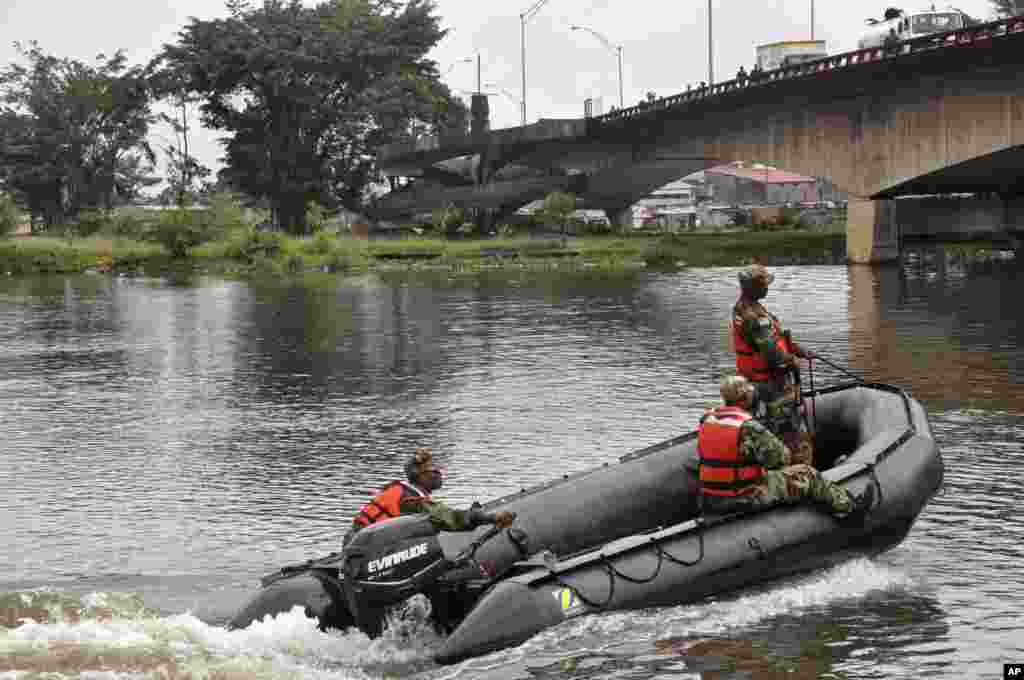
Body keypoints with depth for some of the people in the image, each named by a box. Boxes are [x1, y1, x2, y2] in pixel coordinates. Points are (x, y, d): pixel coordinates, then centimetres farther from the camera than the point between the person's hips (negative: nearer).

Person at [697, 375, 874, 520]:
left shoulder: (707, 419, 0)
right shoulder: (748, 427, -23)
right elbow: (782, 458, -14)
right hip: (744, 499, -8)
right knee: (805, 475, 5)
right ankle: (849, 507, 20)